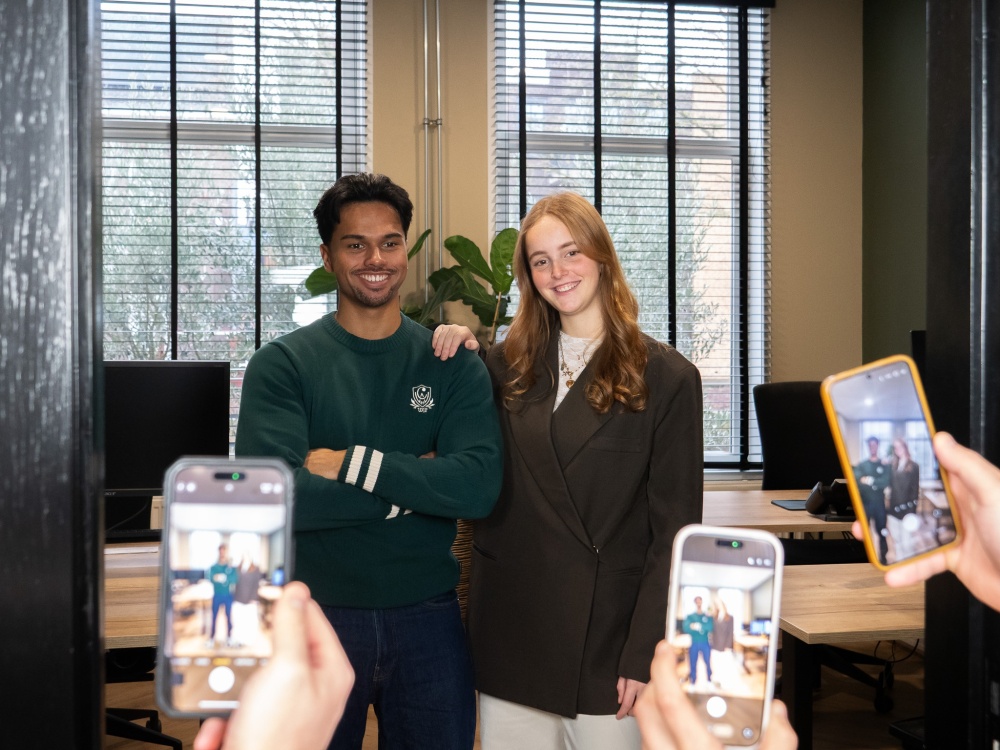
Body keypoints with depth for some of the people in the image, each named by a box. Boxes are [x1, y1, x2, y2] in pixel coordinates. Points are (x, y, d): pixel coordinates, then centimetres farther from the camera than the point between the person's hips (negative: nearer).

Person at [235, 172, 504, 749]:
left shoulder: (453, 364, 1)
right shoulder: (282, 365, -5)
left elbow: (480, 487, -14)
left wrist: (351, 463, -18)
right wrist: (417, 483, -15)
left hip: (429, 617, 2)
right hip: (317, 615, -1)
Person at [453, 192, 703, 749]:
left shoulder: (666, 378, -5)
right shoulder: (510, 366, 7)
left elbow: (675, 530, -6)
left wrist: (646, 655, -11)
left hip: (607, 643, -3)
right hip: (512, 636, 4)